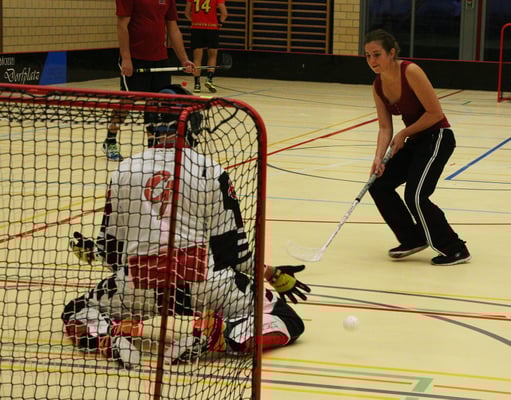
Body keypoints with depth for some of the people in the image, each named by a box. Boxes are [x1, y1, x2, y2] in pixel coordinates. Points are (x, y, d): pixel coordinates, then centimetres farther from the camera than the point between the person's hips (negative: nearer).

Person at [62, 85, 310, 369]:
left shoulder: (124, 170, 10)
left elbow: (112, 248, 14)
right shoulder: (209, 170, 2)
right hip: (201, 285, -2)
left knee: (77, 314, 28)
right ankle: (214, 336, -16)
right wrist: (273, 275, 16)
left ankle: (113, 334, -7)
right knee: (283, 318, 9)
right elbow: (231, 245, 2)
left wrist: (89, 251, 36)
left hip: (138, 286, 3)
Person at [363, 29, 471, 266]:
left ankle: (455, 250, -4)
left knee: (415, 196, -17)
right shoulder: (378, 86, 0)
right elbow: (385, 127, 0)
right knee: (378, 185, 4)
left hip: (437, 137, -9)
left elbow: (435, 113, -21)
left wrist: (404, 134, -15)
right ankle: (414, 239, 17)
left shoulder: (410, 72, -23)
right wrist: (379, 157, -15)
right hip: (415, 140, 9)